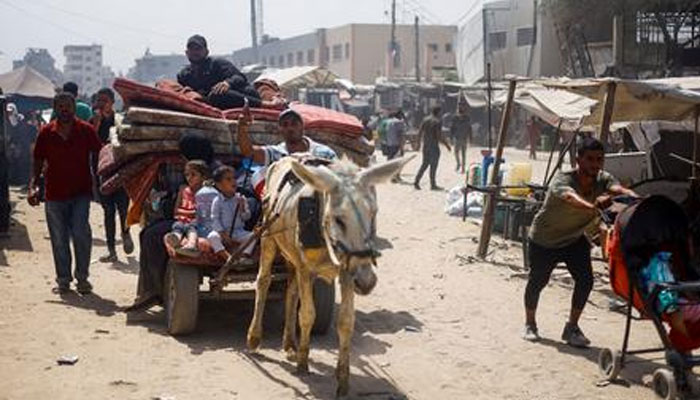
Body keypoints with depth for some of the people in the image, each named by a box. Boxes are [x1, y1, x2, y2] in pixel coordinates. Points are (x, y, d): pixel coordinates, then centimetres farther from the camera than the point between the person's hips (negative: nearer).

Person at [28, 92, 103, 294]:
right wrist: (33, 186, -5)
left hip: (81, 192, -2)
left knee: (80, 233, -13)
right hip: (55, 194, 2)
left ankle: (82, 277, 4)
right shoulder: (46, 133, 1)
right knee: (59, 239, 8)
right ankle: (63, 279, 21)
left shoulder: (86, 130, -2)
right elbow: (38, 162, 7)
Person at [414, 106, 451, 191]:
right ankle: (433, 185, 9)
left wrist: (419, 144, 18)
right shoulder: (438, 122, -13)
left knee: (425, 164, 15)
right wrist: (447, 145, -8)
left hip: (425, 146, 7)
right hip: (434, 146, -7)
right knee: (433, 165, 2)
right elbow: (439, 136, -18)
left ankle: (416, 182, 7)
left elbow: (419, 133, 7)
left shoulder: (425, 120, 6)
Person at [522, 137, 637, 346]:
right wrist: (592, 206, -76)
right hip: (544, 239, -4)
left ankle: (572, 328, 9)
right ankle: (530, 325, 31)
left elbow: (618, 189, -40)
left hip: (574, 239, 4)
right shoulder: (562, 180, -32)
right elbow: (570, 197, -55)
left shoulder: (602, 179, -18)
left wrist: (635, 198, -63)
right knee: (538, 281, 6)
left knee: (585, 280, -10)